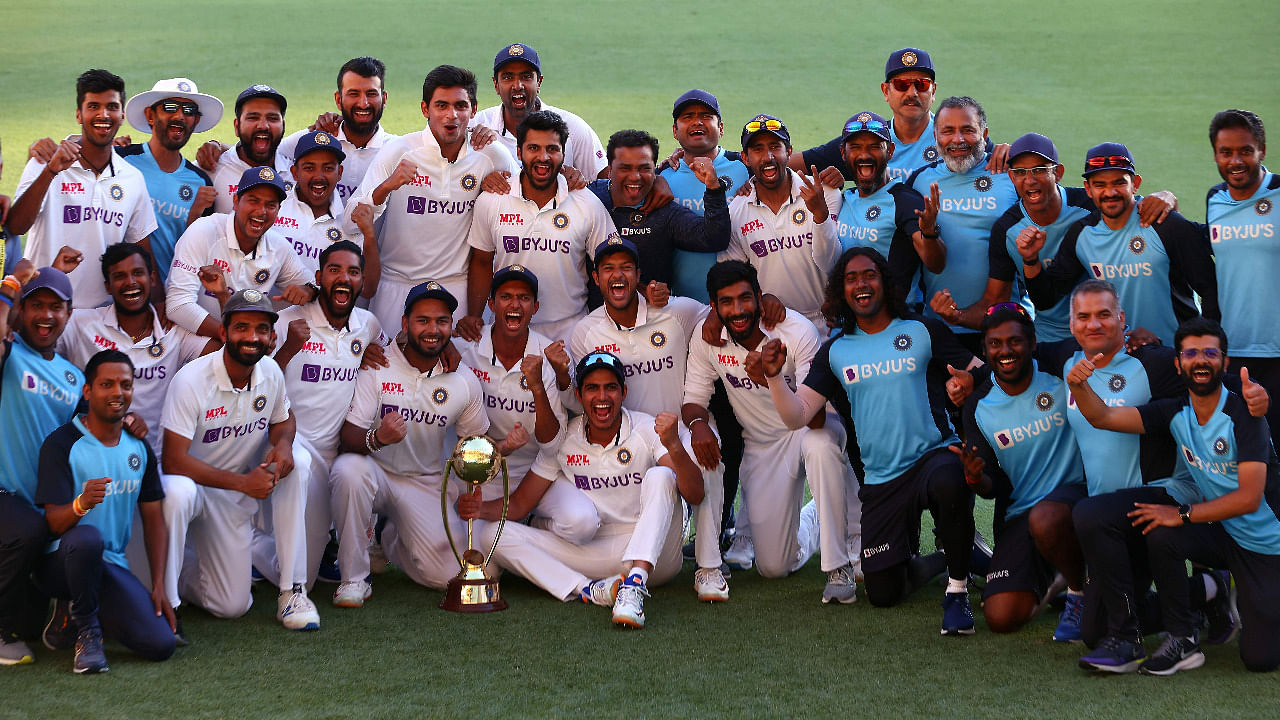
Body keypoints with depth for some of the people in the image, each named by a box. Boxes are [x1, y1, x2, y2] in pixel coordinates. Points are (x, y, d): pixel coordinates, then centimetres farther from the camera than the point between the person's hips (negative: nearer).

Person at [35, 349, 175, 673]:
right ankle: (86, 632, -15)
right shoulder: (61, 444, -9)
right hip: (61, 561, -5)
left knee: (161, 643, -17)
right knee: (87, 536, -41)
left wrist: (159, 586, 0)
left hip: (112, 566, 5)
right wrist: (81, 504, -39)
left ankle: (73, 614, 11)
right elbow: (53, 525, -15)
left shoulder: (139, 448, 9)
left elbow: (153, 519, 11)